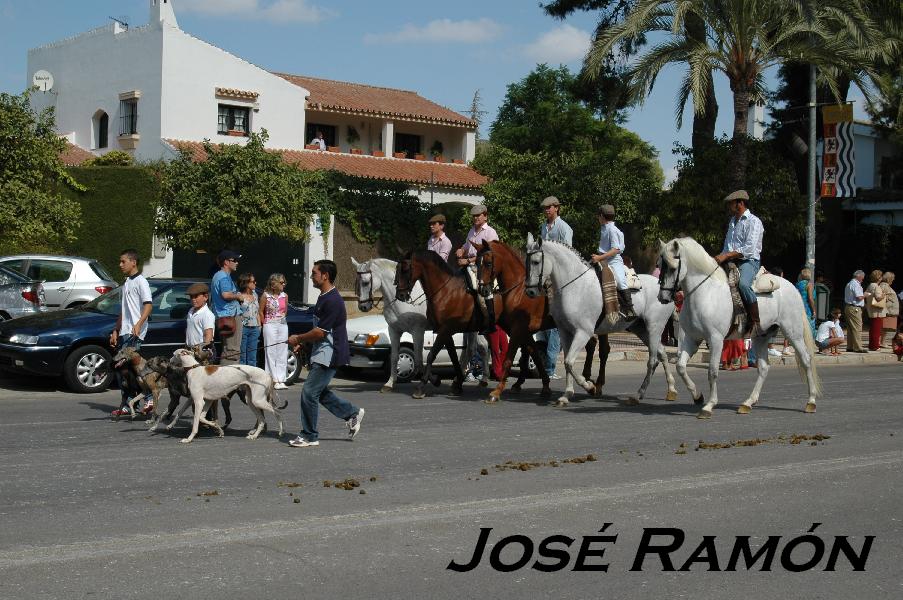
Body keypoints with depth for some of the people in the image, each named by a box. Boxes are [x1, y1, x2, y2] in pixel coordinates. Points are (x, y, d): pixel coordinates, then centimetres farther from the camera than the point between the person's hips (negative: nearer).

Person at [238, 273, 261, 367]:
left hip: (254, 328, 7)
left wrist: (259, 325, 14)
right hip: (243, 328, -7)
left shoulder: (255, 295, 14)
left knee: (252, 357, 9)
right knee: (242, 356, -3)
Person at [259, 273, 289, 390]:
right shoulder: (266, 295, -5)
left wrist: (282, 318, 10)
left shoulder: (284, 296, 6)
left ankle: (281, 380, 2)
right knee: (271, 353, -3)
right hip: (270, 326, -4)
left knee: (282, 353, 1)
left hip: (282, 325, 4)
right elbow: (261, 311, 1)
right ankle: (274, 380, -2)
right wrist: (265, 324, 4)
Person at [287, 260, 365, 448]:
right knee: (320, 392, 17)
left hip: (328, 355, -10)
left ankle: (309, 436, 1)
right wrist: (302, 341, 13)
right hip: (323, 354, 10)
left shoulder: (332, 301, -20)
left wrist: (298, 339, -9)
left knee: (309, 392, -8)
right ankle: (352, 413, 26)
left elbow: (320, 332, -21)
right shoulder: (324, 298, 13)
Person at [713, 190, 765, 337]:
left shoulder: (753, 222, -6)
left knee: (743, 284, -37)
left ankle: (755, 324, -31)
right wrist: (720, 257, 11)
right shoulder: (733, 221, 21)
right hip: (730, 262, 9)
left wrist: (726, 255, -22)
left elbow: (749, 249, -18)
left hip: (748, 261, -9)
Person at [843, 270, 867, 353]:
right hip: (854, 308, -10)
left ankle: (850, 347, 13)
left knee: (850, 328, 11)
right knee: (857, 328, -9)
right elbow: (859, 297, -20)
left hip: (848, 307, 10)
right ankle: (858, 347, -12)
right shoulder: (856, 284, -13)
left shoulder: (849, 284, 19)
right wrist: (865, 295, -1)